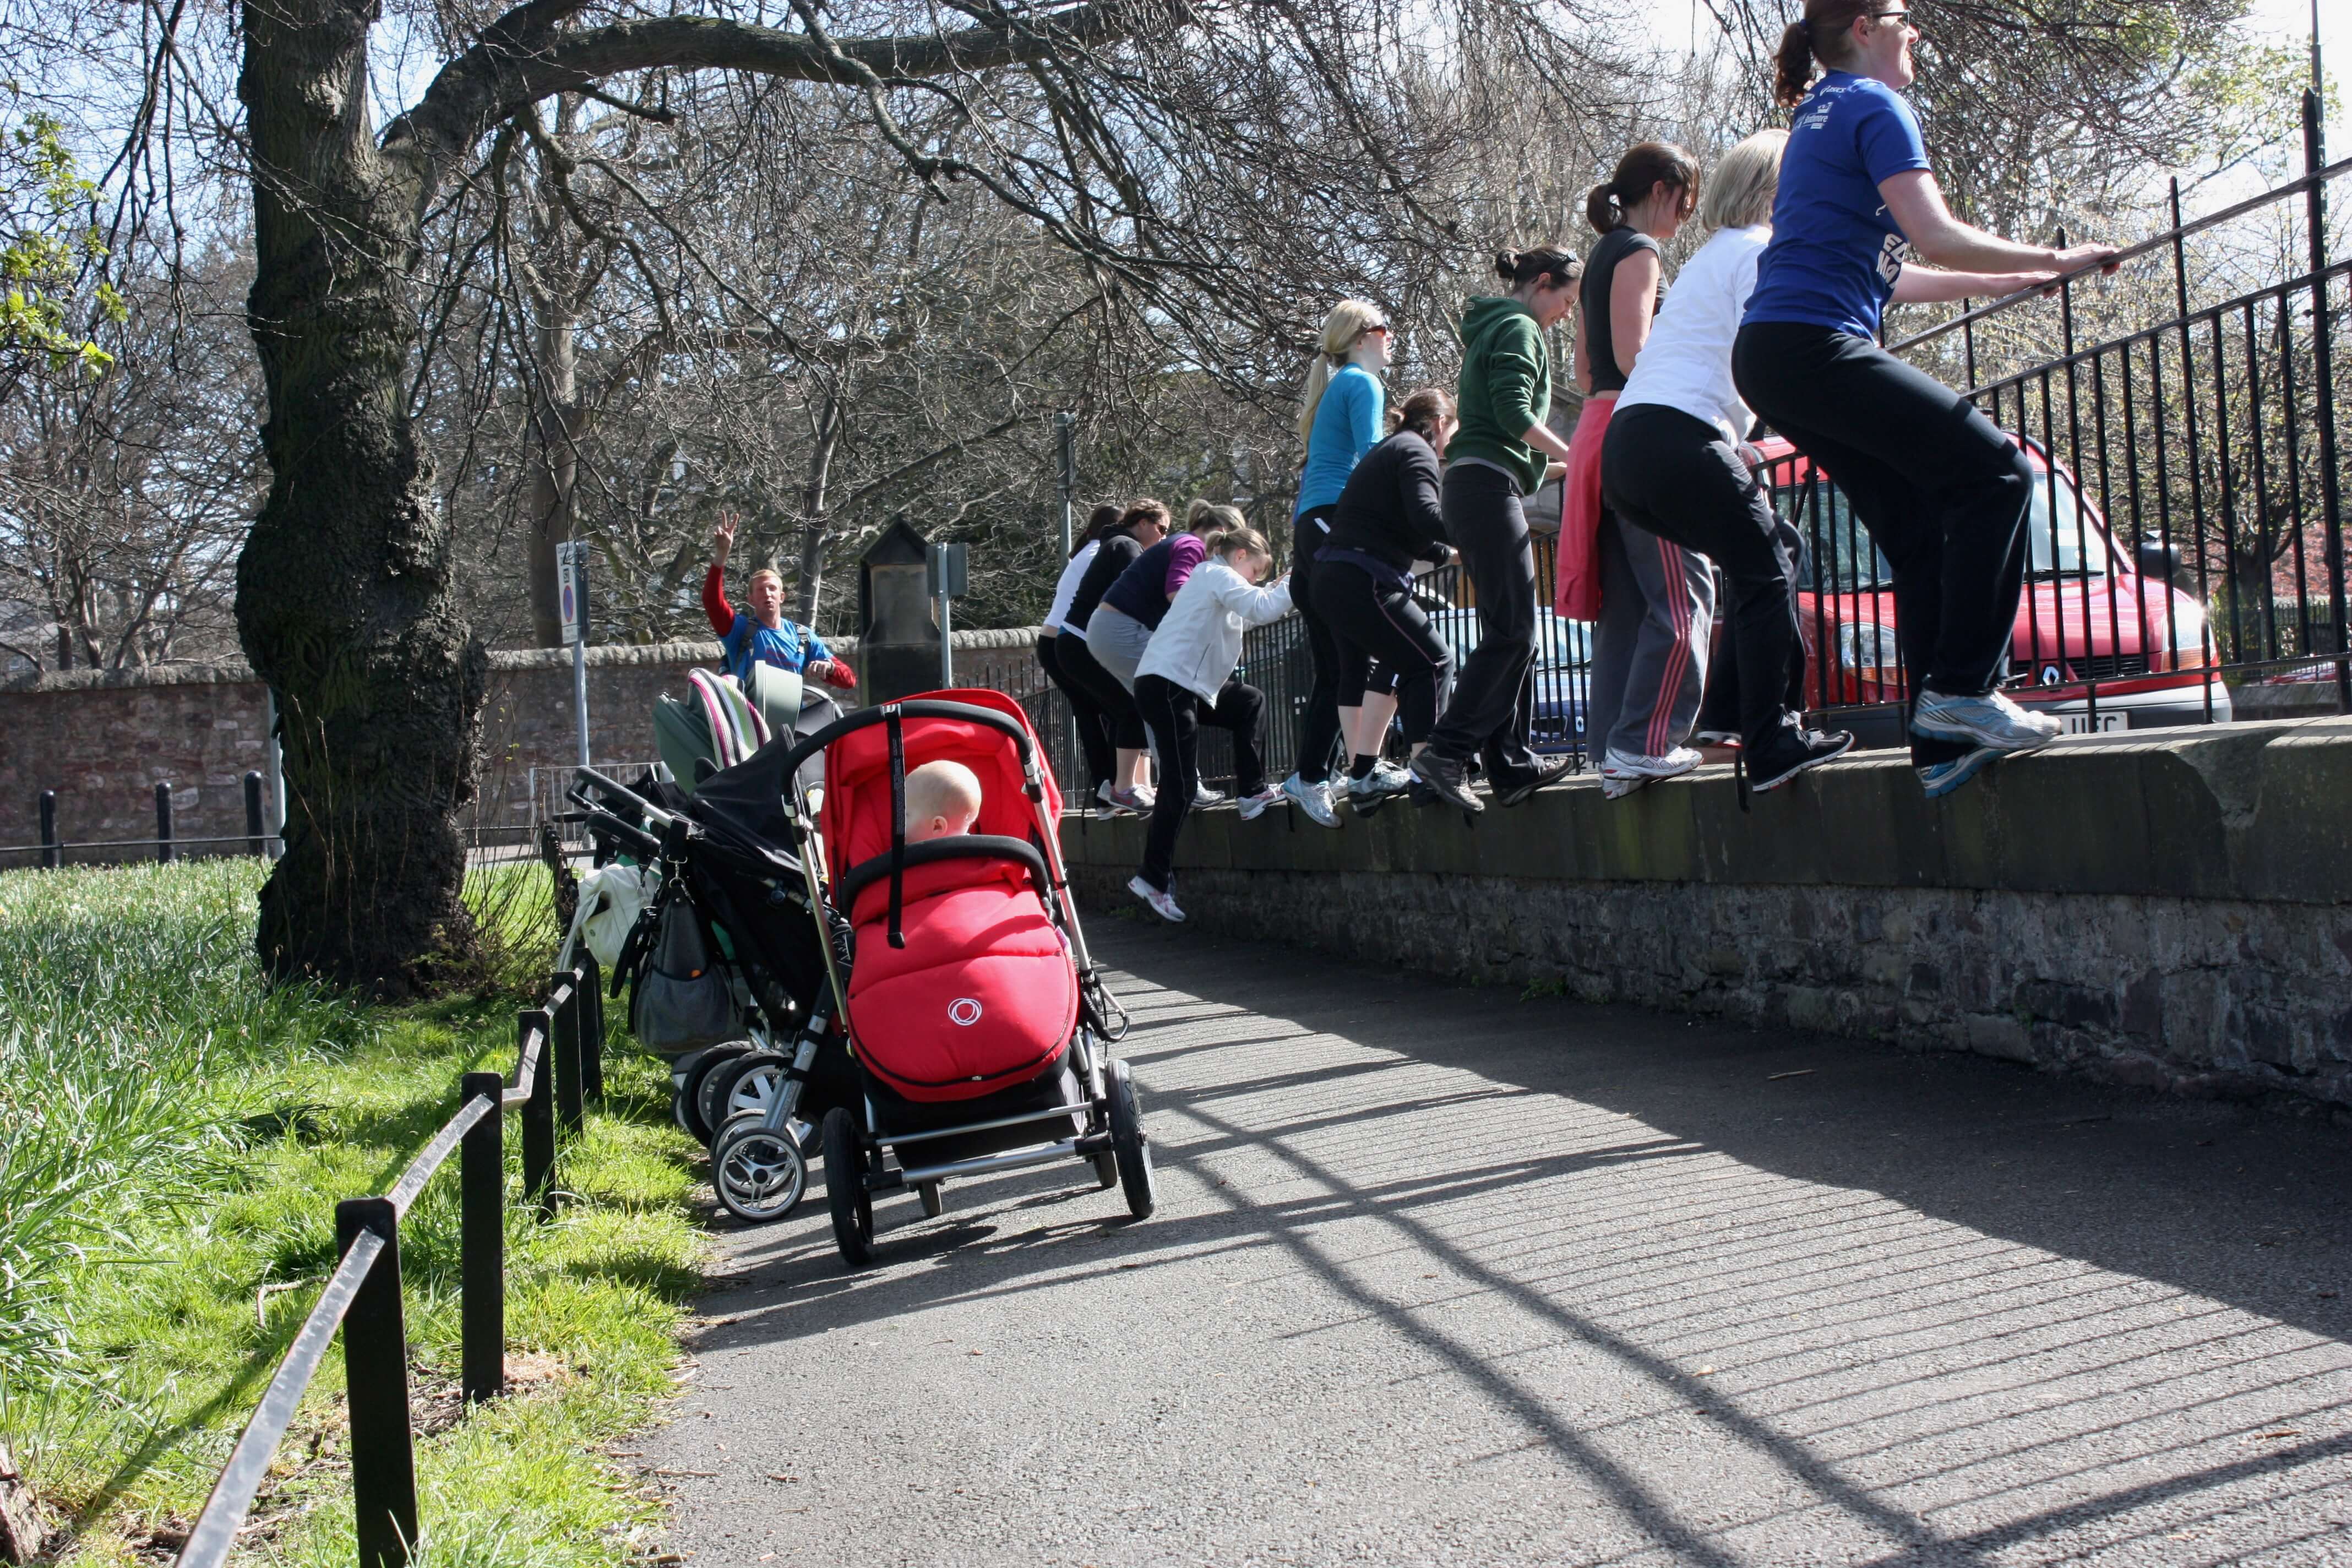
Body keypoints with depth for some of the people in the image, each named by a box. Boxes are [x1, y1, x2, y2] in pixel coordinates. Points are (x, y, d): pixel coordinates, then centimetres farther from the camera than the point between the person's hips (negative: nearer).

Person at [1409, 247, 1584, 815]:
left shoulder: (1491, 331, 28)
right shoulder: (1518, 329, -2)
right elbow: (1514, 414, -16)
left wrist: (1565, 465, 25)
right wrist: (1577, 457, -6)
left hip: (1474, 490, 10)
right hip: (1488, 487, -10)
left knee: (1511, 633, 7)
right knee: (1513, 631, -14)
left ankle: (1511, 765, 5)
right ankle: (1446, 752, -18)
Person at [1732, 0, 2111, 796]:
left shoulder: (1821, 117, 27)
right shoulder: (1875, 107, -2)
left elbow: (1879, 272, 30)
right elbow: (1934, 236, -13)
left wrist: (2002, 282, 32)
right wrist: (2053, 259, -2)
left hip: (1769, 359, 10)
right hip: (1817, 345, -10)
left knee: (1920, 534, 8)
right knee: (1996, 474, -9)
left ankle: (1941, 743, 6)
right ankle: (1963, 687, -12)